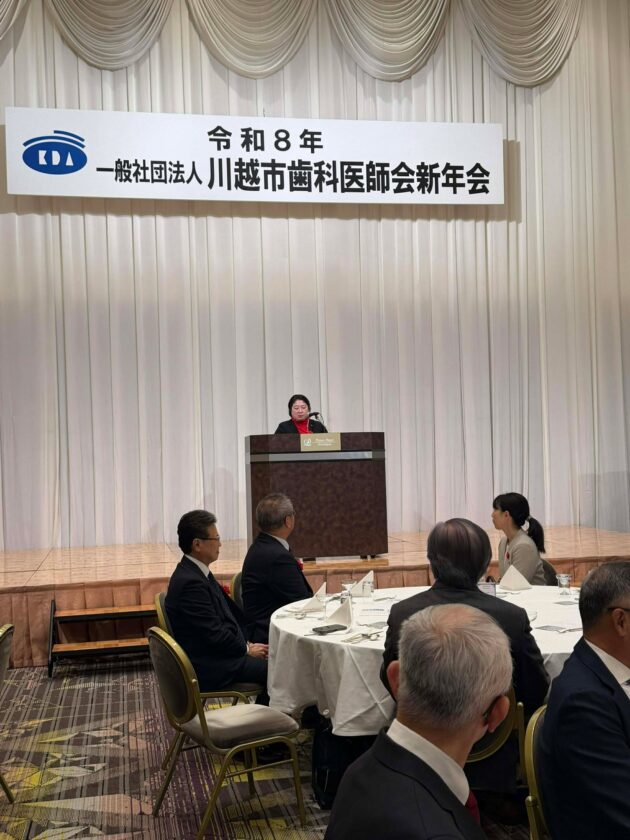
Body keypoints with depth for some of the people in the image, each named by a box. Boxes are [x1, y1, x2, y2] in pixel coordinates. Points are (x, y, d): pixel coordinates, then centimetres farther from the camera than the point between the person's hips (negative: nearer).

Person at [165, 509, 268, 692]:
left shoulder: (195, 571, 7)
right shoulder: (190, 582, -23)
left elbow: (229, 612, 13)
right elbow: (214, 635, -21)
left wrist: (247, 643, 3)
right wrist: (247, 649, -7)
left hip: (216, 651, 9)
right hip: (207, 668, -9)